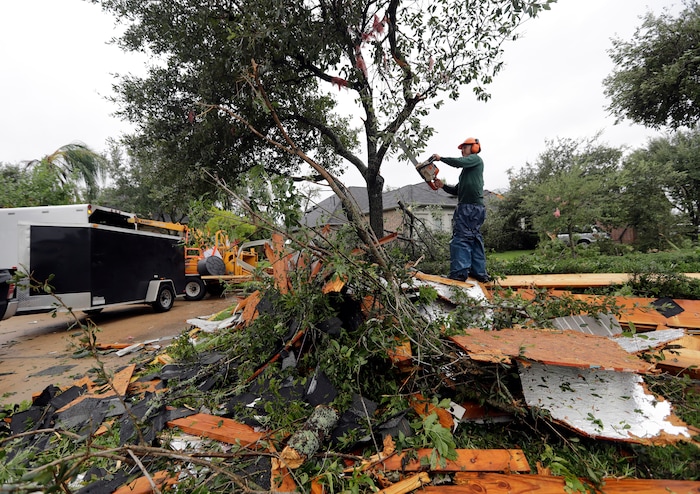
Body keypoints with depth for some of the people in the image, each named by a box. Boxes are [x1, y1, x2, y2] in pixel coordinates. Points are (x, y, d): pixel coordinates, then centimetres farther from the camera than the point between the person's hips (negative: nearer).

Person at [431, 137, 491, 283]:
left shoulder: (476, 159, 5)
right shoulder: (467, 170, 29)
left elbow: (459, 162, -16)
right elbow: (457, 191, 22)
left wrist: (440, 158, -5)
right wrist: (443, 186, 8)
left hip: (469, 206, -10)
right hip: (476, 208, 10)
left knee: (461, 238, -14)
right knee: (475, 238, 8)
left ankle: (459, 272, -18)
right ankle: (480, 272, 11)